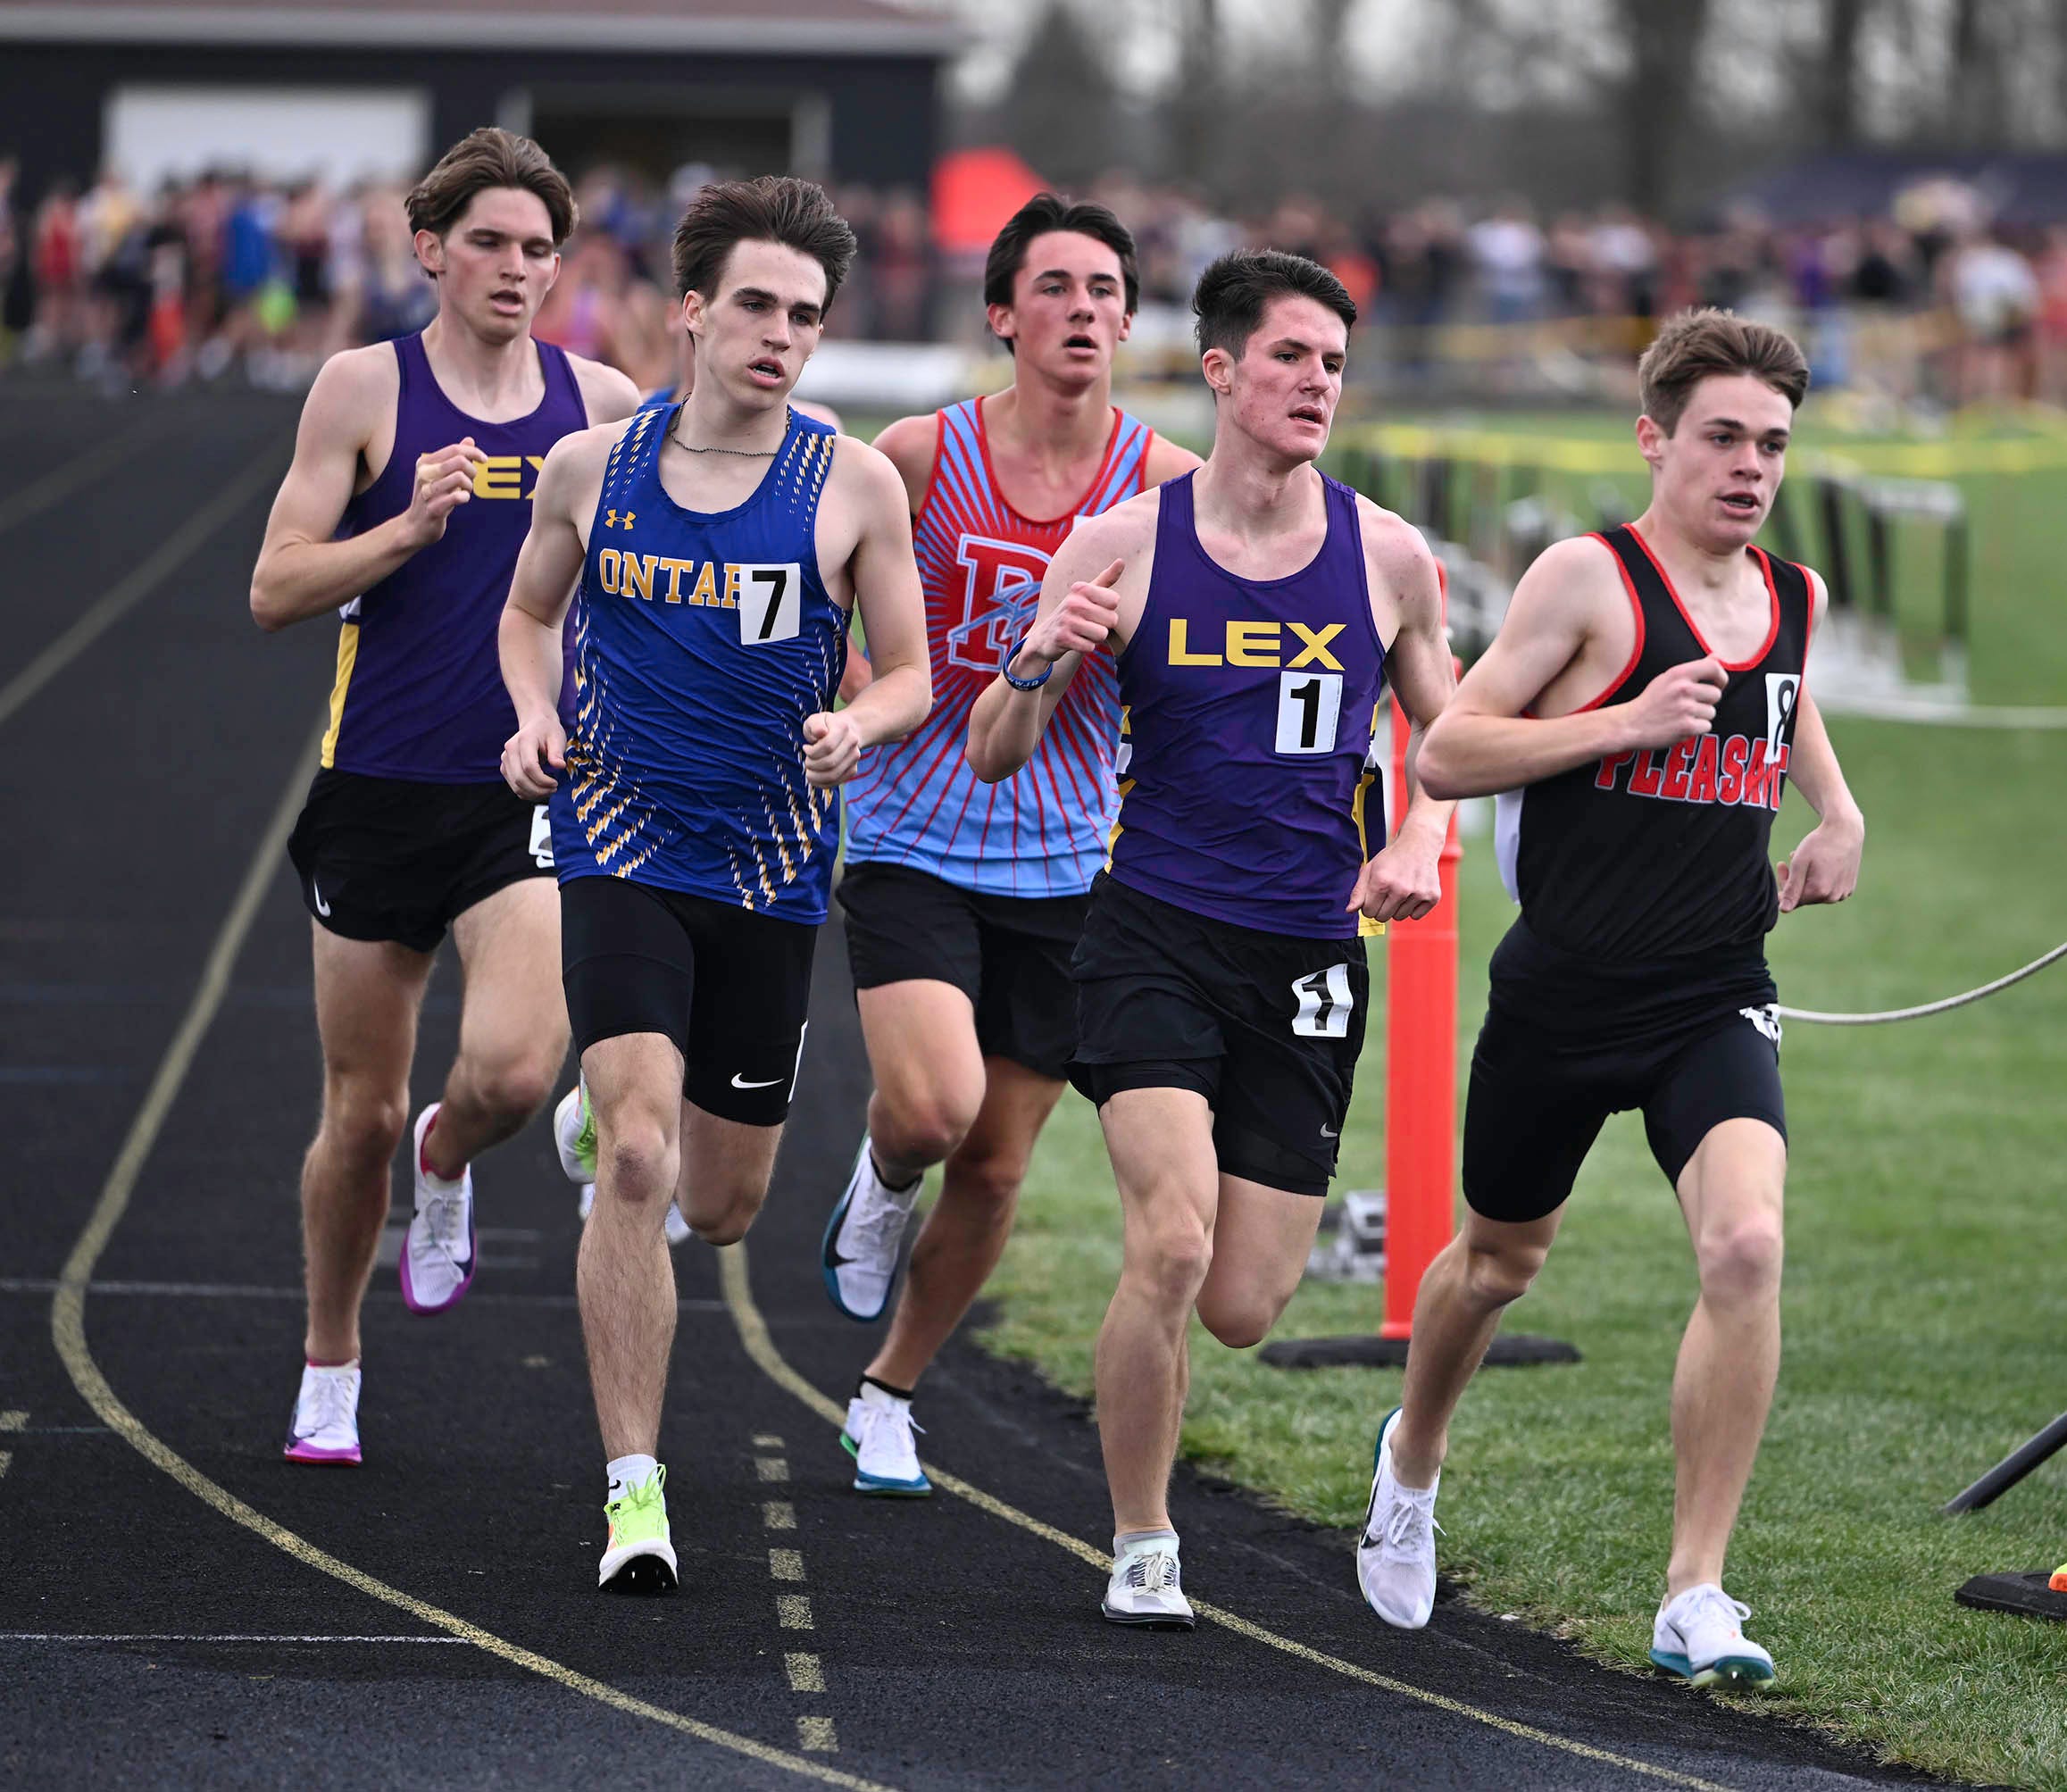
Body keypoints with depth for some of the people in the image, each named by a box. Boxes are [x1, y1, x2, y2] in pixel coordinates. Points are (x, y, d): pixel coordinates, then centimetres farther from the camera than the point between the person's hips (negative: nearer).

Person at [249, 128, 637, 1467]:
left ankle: (447, 1166, 15)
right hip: (382, 790, -1)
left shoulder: (603, 403, 5)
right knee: (362, 1112, 5)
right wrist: (412, 526, -19)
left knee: (516, 1068, -22)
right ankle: (331, 1371, 27)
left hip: (532, 791, 1)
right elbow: (276, 591, -5)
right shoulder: (367, 389, -2)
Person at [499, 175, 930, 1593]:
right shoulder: (591, 466, -1)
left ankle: (613, 1117, 52)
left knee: (725, 1203, 13)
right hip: (622, 850, -1)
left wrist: (856, 726, -20)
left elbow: (910, 676, 2)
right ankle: (635, 1488, -13)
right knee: (638, 1159, -19)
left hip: (773, 867, 1)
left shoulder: (855, 485, -5)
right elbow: (531, 612, 17)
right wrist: (535, 718, -3)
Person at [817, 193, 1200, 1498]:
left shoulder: (1167, 486, -5)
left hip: (1063, 868, 2)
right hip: (913, 842, -2)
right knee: (934, 1106, -23)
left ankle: (890, 1393, 30)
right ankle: (882, 1179, 15)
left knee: (997, 1167, 7)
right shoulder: (922, 456, -6)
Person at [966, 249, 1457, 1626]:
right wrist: (1040, 662, -19)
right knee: (1171, 1247, -21)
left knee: (1241, 1311, 0)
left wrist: (1419, 842, -2)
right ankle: (1142, 1552, -2)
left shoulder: (1386, 556, 3)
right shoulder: (1124, 545, -2)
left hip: (1310, 958, 2)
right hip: (1154, 933, -2)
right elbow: (995, 755, 2)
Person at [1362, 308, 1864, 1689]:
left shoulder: (1795, 597, 7)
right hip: (1566, 994, -3)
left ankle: (1696, 1592, -15)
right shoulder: (1592, 578, -10)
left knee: (1747, 1248, -21)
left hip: (1717, 1002, 3)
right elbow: (1445, 753, -12)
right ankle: (1413, 1460, 50)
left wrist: (1838, 812, 15)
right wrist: (1627, 722, -20)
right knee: (1502, 1258, 17)